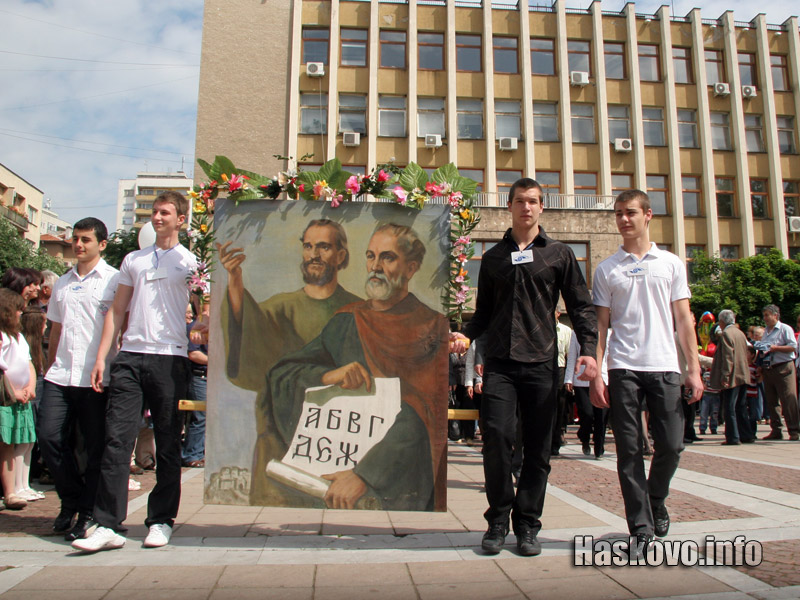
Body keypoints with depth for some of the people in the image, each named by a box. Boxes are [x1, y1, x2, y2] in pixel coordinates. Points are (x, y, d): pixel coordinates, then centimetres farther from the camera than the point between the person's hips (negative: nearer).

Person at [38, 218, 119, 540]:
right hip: (60, 376, 5)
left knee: (95, 447, 1)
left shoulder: (114, 280, 2)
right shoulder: (61, 283, 20)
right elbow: (55, 330, 23)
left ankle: (88, 513, 13)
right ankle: (71, 500, 22)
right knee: (50, 438, 2)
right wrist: (49, 367, 19)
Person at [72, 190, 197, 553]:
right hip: (130, 356, 3)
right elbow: (117, 311, 17)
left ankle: (161, 521, 15)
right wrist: (102, 357, 10)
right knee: (117, 439, -4)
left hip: (169, 358, -3)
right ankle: (108, 526, 1)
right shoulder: (133, 260, 19)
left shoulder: (190, 261, 8)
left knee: (167, 444, 4)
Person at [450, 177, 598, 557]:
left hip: (541, 362, 0)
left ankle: (527, 525, 17)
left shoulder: (559, 254, 11)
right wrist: (466, 335, 0)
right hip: (499, 362, 1)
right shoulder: (493, 258, 16)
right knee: (497, 435, -11)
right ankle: (498, 520, 7)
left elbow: (580, 306, 8)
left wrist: (588, 348, -6)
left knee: (537, 448, 3)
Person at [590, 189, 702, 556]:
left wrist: (694, 369, 1)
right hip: (623, 368, -1)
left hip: (665, 366, 1)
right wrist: (595, 376, -1)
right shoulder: (606, 269, 8)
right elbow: (601, 325, 6)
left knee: (671, 445, 2)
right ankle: (641, 527, 11)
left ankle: (656, 501, 31)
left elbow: (683, 319, 9)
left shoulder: (671, 263, 10)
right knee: (629, 450, 1)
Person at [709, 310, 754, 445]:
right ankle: (747, 435, 20)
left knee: (730, 408, -3)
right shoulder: (740, 333, 13)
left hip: (732, 377, -9)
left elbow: (727, 357, -20)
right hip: (743, 376, 9)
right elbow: (744, 354, 19)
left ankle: (733, 438, -2)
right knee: (741, 407, 16)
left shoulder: (725, 334, -14)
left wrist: (725, 376, -19)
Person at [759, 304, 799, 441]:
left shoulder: (785, 329, -3)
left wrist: (775, 348, -14)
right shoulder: (766, 332, 18)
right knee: (771, 402, 8)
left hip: (783, 369, -7)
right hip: (768, 369, 7)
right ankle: (776, 431, 14)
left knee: (789, 401, -8)